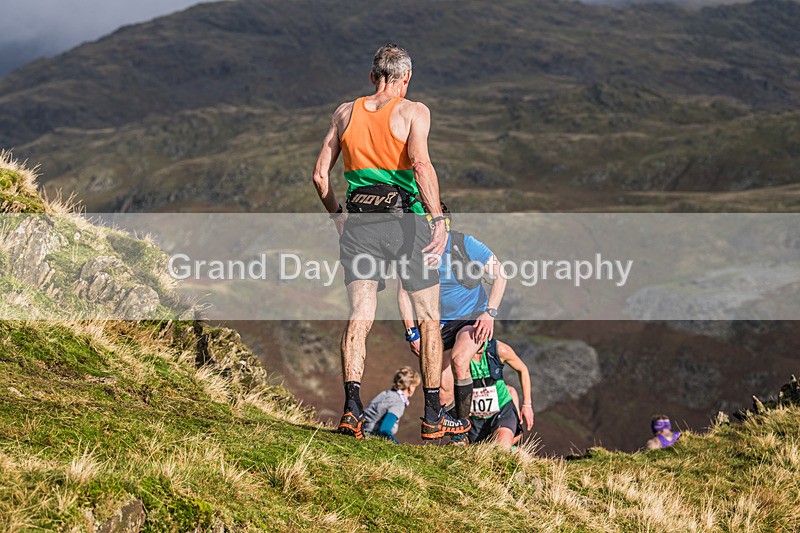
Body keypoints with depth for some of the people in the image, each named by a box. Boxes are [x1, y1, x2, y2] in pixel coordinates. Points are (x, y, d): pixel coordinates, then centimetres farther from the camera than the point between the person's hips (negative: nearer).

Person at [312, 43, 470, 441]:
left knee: (359, 318, 1)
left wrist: (336, 214, 24)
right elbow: (420, 163, -17)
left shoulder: (345, 112, 12)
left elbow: (320, 174, 11)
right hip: (405, 219, -3)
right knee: (429, 319, 9)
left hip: (358, 223, 3)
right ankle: (433, 416, 12)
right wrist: (438, 218, -19)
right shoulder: (413, 111, -1)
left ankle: (352, 405, -16)